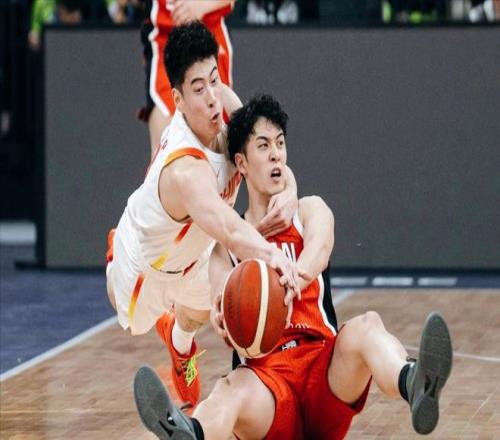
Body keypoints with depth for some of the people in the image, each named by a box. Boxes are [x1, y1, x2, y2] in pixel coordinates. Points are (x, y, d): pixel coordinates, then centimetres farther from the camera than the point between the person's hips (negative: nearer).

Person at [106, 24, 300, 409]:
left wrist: (289, 190, -41)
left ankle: (180, 344, 66)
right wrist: (269, 252, -89)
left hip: (187, 250, 6)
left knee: (201, 312, 32)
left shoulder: (224, 101, -29)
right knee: (137, 322, 25)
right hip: (143, 261, -6)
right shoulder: (187, 170, -51)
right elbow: (227, 228, -68)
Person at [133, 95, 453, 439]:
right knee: (232, 389, -35)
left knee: (366, 327, -32)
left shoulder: (310, 211, 17)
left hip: (325, 367, 1)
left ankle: (417, 387, -66)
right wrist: (222, 318, -27)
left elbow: (320, 249, -9)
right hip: (266, 375, 0)